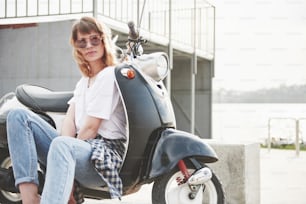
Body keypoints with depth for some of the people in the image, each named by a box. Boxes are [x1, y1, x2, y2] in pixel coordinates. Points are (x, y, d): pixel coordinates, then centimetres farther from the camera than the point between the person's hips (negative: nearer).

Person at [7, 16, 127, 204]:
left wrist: (65, 150, -4)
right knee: (19, 116, -6)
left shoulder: (110, 75, -1)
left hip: (105, 155, -8)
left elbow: (91, 127, -9)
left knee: (61, 145, -40)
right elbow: (70, 120, 7)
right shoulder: (83, 82, 24)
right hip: (80, 147, 8)